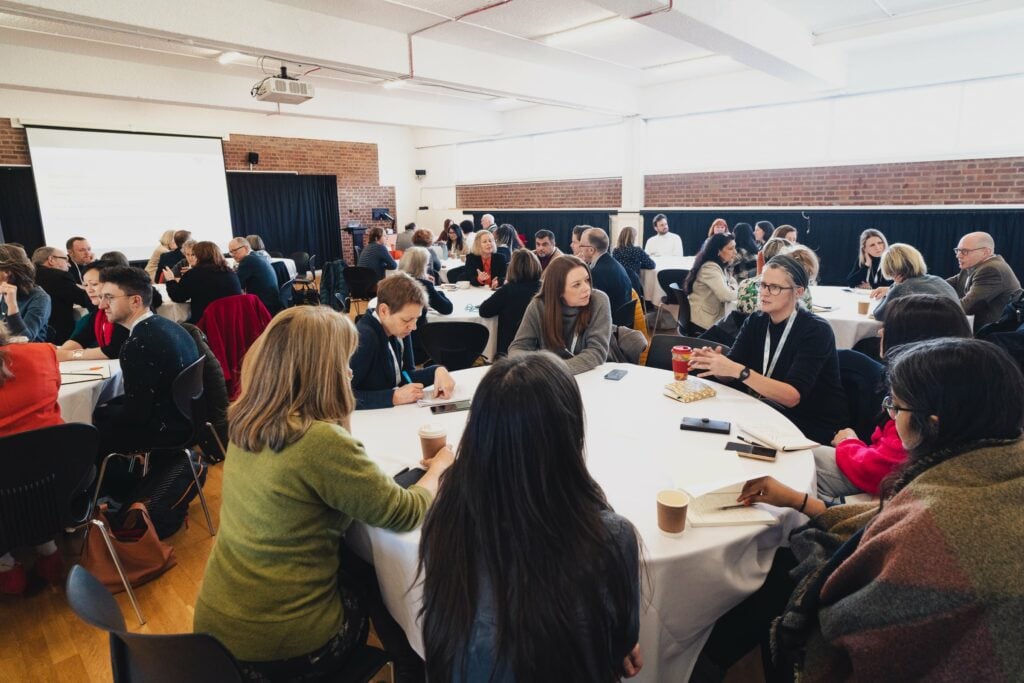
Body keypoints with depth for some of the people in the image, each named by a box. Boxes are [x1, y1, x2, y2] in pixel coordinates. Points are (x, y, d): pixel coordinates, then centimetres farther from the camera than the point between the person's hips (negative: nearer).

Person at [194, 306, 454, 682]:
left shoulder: (244, 422, -4)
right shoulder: (321, 441, -29)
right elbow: (406, 514, -17)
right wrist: (439, 467, 0)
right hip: (282, 644, -7)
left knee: (356, 558, 23)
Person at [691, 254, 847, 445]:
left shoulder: (816, 331, -17)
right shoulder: (755, 322, 0)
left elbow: (792, 396, -28)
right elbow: (728, 374, -8)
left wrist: (739, 371, -38)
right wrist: (715, 363, -31)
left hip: (816, 427, -5)